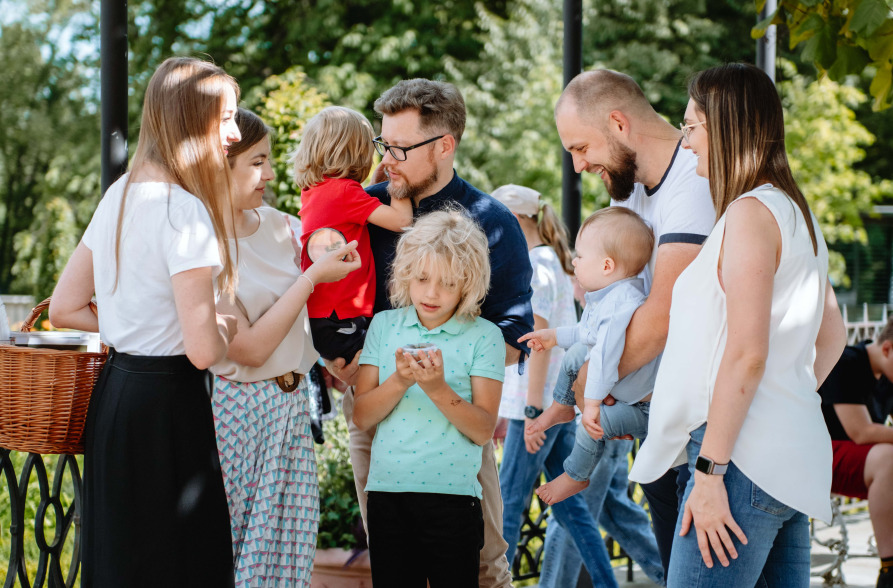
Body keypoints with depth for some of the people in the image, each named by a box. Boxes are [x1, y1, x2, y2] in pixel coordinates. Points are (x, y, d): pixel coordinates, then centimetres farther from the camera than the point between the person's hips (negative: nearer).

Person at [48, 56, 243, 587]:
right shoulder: (184, 211, -18)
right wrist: (227, 330, -1)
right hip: (168, 405, -9)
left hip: (114, 390, 9)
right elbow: (203, 350, -22)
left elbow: (64, 309, 14)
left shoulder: (118, 196, 9)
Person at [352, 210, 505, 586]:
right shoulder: (384, 325, 7)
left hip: (452, 495, -2)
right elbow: (361, 417, 2)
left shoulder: (484, 336, -1)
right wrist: (399, 381, -15)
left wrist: (438, 388, -20)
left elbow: (483, 430, -7)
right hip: (387, 489, 3)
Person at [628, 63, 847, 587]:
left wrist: (710, 470, -18)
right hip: (797, 455, 10)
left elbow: (746, 354, -18)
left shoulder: (751, 213, -11)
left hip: (747, 458, -10)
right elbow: (832, 336, 27)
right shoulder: (798, 213, 19)